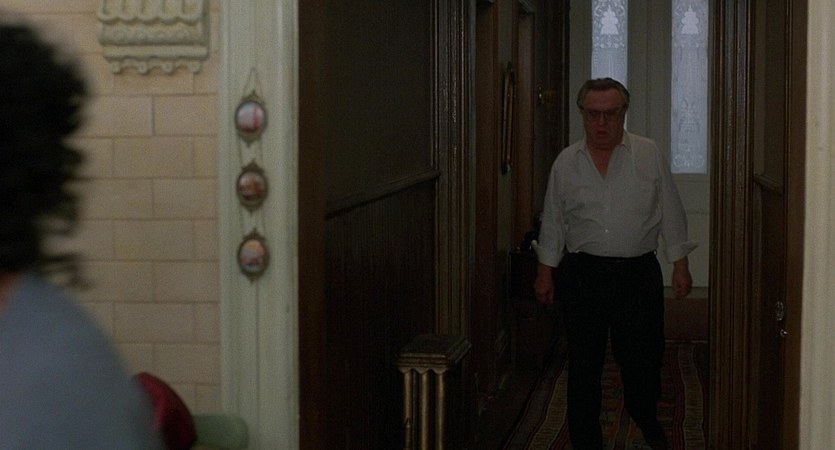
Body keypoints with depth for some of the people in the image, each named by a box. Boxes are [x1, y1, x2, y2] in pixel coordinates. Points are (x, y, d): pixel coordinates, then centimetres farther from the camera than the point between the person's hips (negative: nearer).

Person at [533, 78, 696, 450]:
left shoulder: (649, 155, 2)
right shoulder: (566, 162, 5)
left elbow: (671, 214, 5)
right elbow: (553, 221, 12)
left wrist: (680, 265, 4)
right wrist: (545, 272, 11)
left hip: (638, 273, 0)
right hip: (582, 275, 1)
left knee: (641, 358, 6)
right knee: (583, 363, 4)